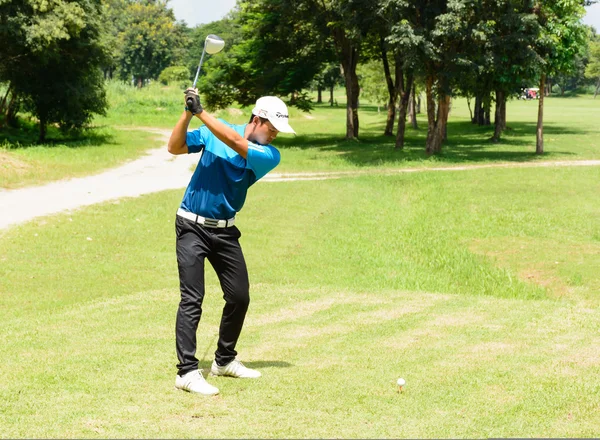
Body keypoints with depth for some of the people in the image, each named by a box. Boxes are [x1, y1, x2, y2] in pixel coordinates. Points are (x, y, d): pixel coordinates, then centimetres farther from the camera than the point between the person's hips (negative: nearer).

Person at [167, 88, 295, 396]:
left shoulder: (269, 155, -6)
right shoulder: (213, 130, -4)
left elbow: (236, 143, -23)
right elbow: (175, 147, -9)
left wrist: (201, 113, -26)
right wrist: (188, 113, -23)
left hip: (225, 230, 3)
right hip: (192, 226, -3)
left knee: (239, 296, 7)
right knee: (192, 298, -11)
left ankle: (225, 360, 26)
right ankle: (187, 371, -12)